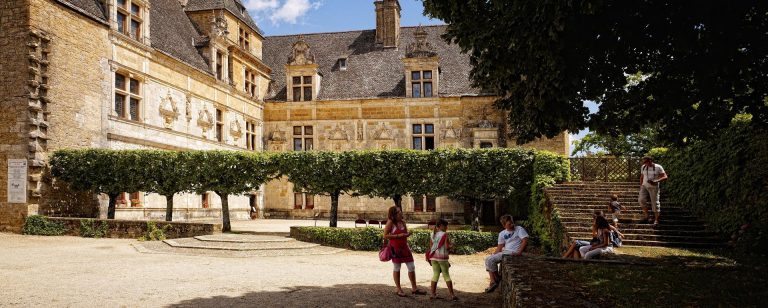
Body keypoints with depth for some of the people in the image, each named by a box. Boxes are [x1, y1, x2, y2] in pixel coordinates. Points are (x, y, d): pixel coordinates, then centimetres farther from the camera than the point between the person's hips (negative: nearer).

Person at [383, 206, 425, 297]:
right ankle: (399, 290, 18)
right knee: (397, 268, 6)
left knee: (412, 267, 5)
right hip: (395, 248, -6)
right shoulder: (390, 222, -11)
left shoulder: (403, 222, 7)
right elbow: (385, 235, -14)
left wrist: (407, 235, -1)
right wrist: (398, 236, -20)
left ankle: (414, 288, 16)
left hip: (404, 247, 6)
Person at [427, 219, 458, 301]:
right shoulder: (445, 234, -10)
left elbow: (430, 246, 10)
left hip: (433, 257, 5)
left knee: (435, 274, 12)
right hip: (442, 257, -5)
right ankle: (452, 295, 5)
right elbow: (447, 247, -13)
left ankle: (432, 294, 11)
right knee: (446, 275, 3)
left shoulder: (432, 234, 7)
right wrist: (451, 246, 6)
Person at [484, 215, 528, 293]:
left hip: (513, 253, -8)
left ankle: (497, 279, -2)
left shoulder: (519, 229, -1)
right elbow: (500, 247, 14)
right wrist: (493, 256, 1)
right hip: (504, 252, 8)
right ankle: (493, 282, -4)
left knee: (491, 260, -19)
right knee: (488, 260, -3)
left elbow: (525, 240, -13)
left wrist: (519, 252, -25)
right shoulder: (502, 234, 15)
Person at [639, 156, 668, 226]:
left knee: (655, 203, -1)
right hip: (644, 186, 4)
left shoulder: (658, 167, -9)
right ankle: (647, 216, -1)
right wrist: (641, 186, 14)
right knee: (641, 199, -15)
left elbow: (665, 177, -12)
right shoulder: (643, 167, 5)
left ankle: (656, 220, 11)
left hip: (654, 188, -4)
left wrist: (655, 181, -25)